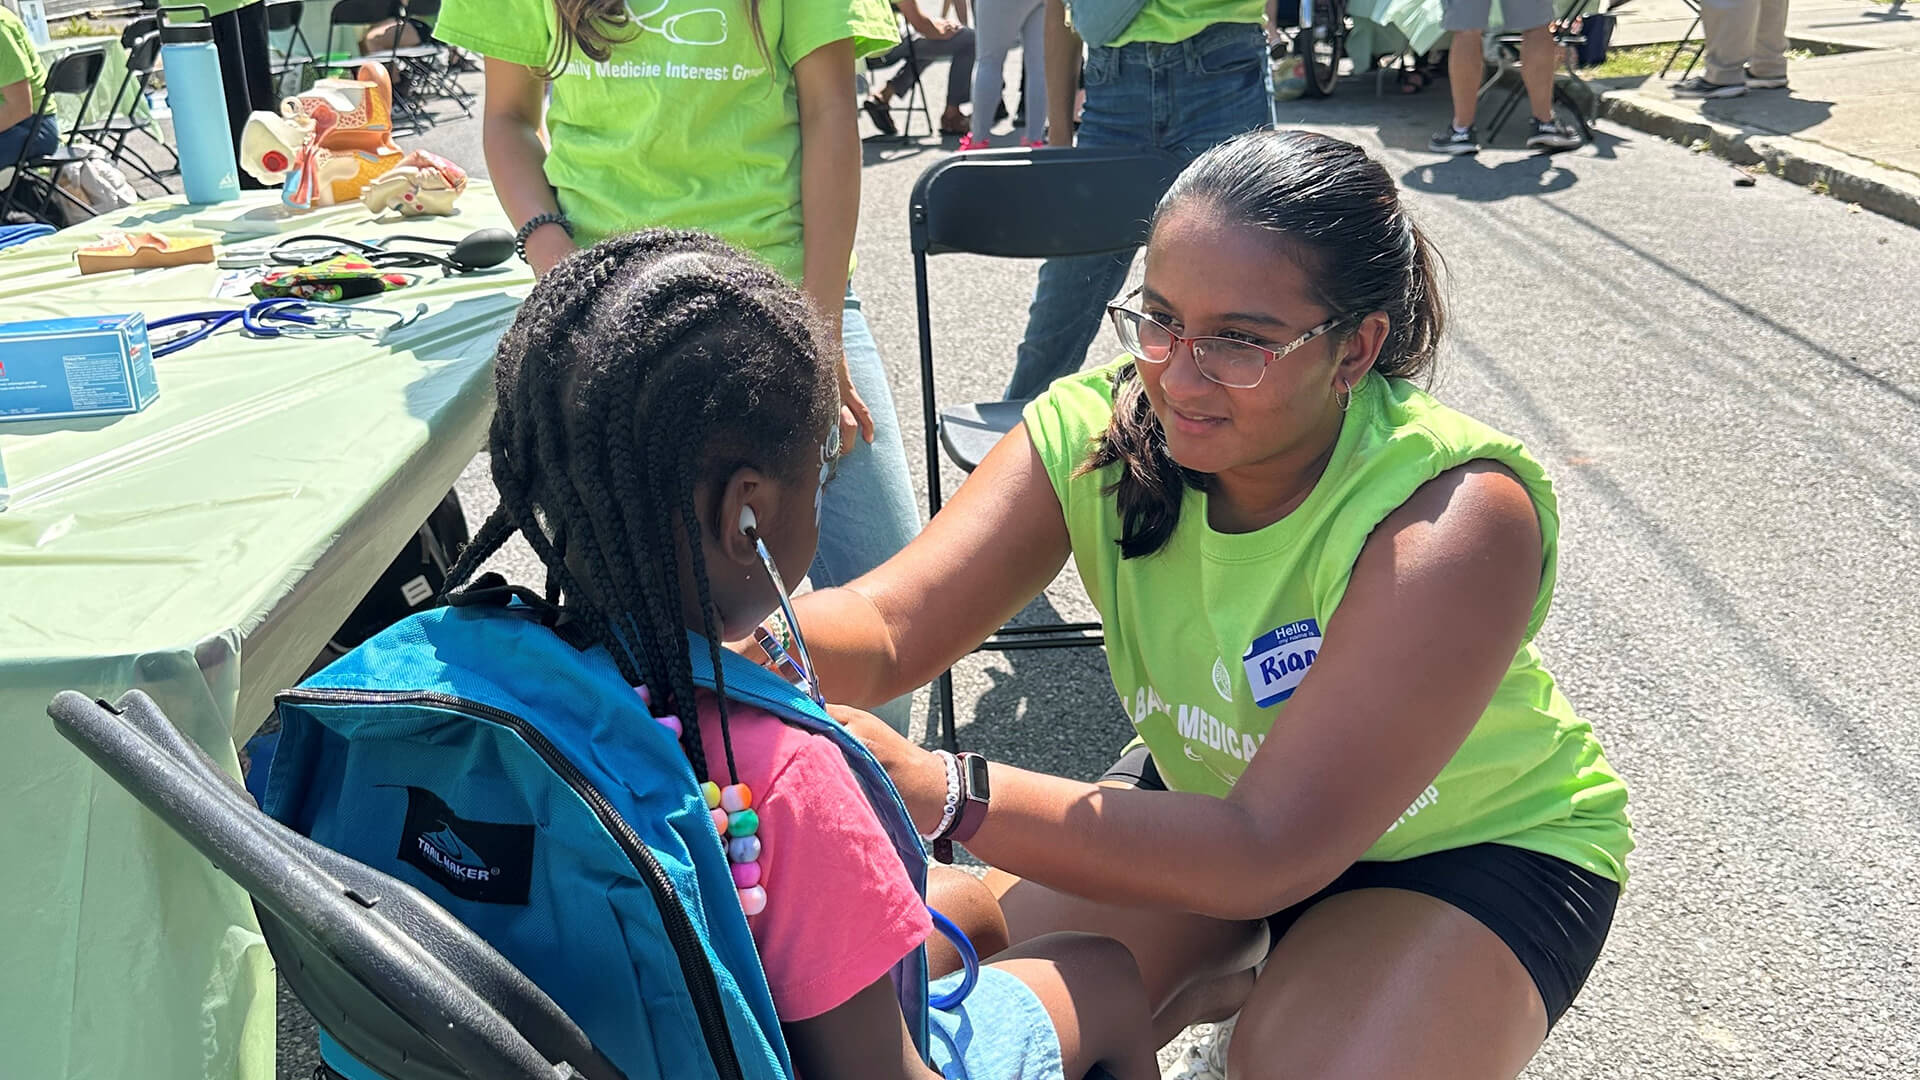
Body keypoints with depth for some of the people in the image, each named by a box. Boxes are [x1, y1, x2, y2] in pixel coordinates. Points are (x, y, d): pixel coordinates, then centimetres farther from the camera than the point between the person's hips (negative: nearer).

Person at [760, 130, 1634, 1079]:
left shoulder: (1455, 515, -35)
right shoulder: (1101, 430, -21)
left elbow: (1273, 850, -40)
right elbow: (885, 627, -29)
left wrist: (935, 793, -51)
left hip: (1473, 846, -4)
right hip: (1209, 799, 5)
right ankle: (1229, 983, 20)